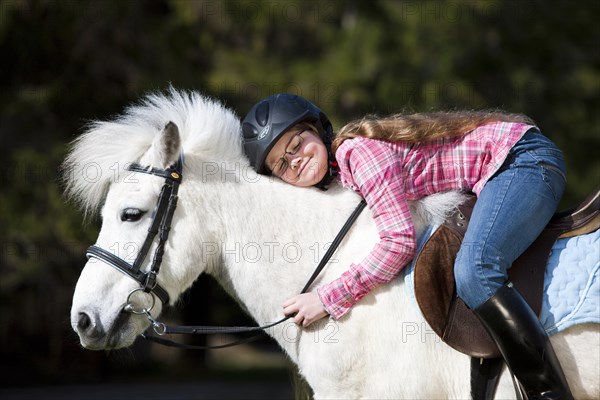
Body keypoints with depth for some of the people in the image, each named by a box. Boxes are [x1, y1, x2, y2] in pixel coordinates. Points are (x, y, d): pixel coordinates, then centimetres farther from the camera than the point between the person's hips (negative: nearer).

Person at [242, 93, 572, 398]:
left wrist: (328, 298, -20)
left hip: (525, 157, -11)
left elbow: (399, 242, -24)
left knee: (473, 272, -29)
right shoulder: (339, 177, 9)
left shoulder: (357, 149, -19)